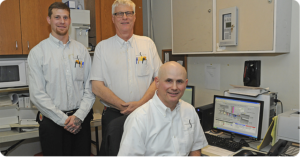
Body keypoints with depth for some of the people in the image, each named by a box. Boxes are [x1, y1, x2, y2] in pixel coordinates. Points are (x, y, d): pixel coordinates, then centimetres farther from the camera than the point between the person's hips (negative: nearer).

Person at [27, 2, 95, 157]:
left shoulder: (81, 50, 6)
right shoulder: (37, 52, -1)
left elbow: (90, 87, 3)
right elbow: (37, 94, -6)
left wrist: (79, 116, -8)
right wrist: (64, 119, -10)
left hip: (81, 119, 2)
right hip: (52, 121, -2)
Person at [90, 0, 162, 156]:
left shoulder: (148, 43, 6)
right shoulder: (102, 47, 2)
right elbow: (97, 87, -4)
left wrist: (140, 103, -13)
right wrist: (123, 106, -13)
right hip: (113, 115, -1)